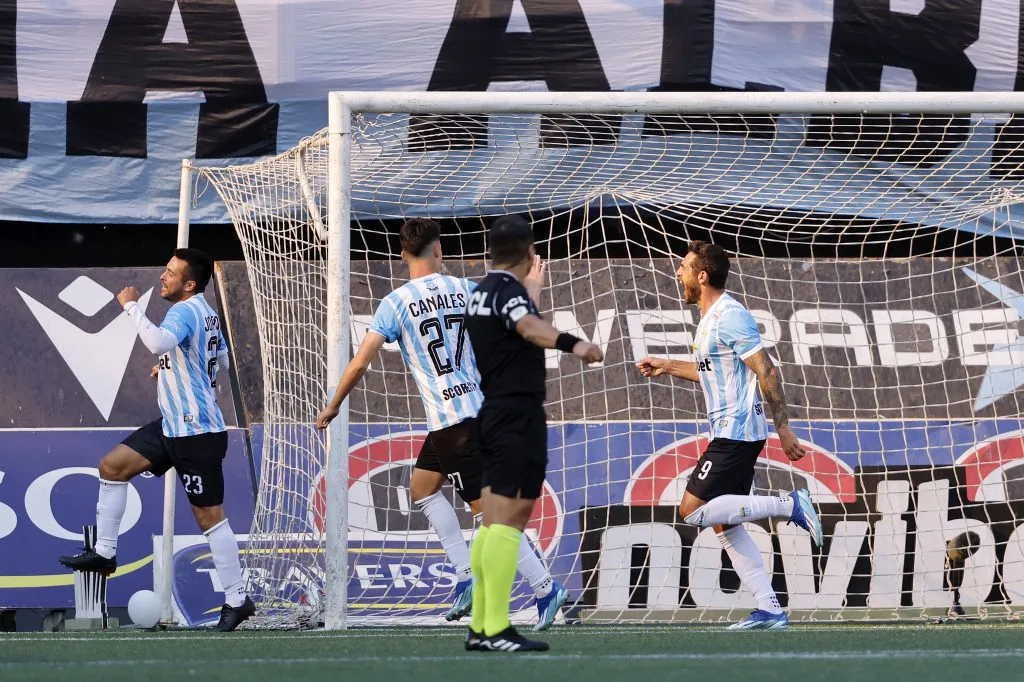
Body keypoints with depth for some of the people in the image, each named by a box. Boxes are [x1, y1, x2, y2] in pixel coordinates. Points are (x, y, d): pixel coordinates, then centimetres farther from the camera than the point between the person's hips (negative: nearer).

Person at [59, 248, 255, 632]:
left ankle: (237, 600, 3)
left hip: (198, 434, -10)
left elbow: (159, 342, -41)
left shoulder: (185, 311, -19)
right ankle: (104, 553, 15)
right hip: (175, 425, 10)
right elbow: (222, 362, 25)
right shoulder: (205, 313, 10)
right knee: (113, 465, 9)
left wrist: (131, 306, -28)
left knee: (209, 516, -4)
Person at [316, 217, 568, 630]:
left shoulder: (396, 303, -8)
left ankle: (544, 588, -8)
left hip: (449, 421, -6)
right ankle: (467, 576, 13)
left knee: (488, 507, -3)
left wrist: (332, 408, 5)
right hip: (481, 408, 6)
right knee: (421, 486, 21)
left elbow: (359, 364, -10)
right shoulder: (465, 290, 4)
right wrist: (534, 288, 33)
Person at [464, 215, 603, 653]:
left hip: (494, 415, 10)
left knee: (494, 521, 13)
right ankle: (496, 630, -14)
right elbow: (529, 326, -38)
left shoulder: (481, 293, 14)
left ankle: (480, 627, 14)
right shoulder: (509, 291, -14)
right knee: (507, 520, -11)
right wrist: (571, 344, -55)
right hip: (518, 416, -10)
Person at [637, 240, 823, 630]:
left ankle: (788, 506, -13)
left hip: (736, 433, -10)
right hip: (728, 434, 10)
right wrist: (667, 367, 33)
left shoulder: (730, 317, -15)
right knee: (724, 524, 7)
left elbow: (767, 372, -18)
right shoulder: (709, 318, 16)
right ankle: (770, 611, 4)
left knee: (693, 511, -13)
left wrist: (783, 429, -20)